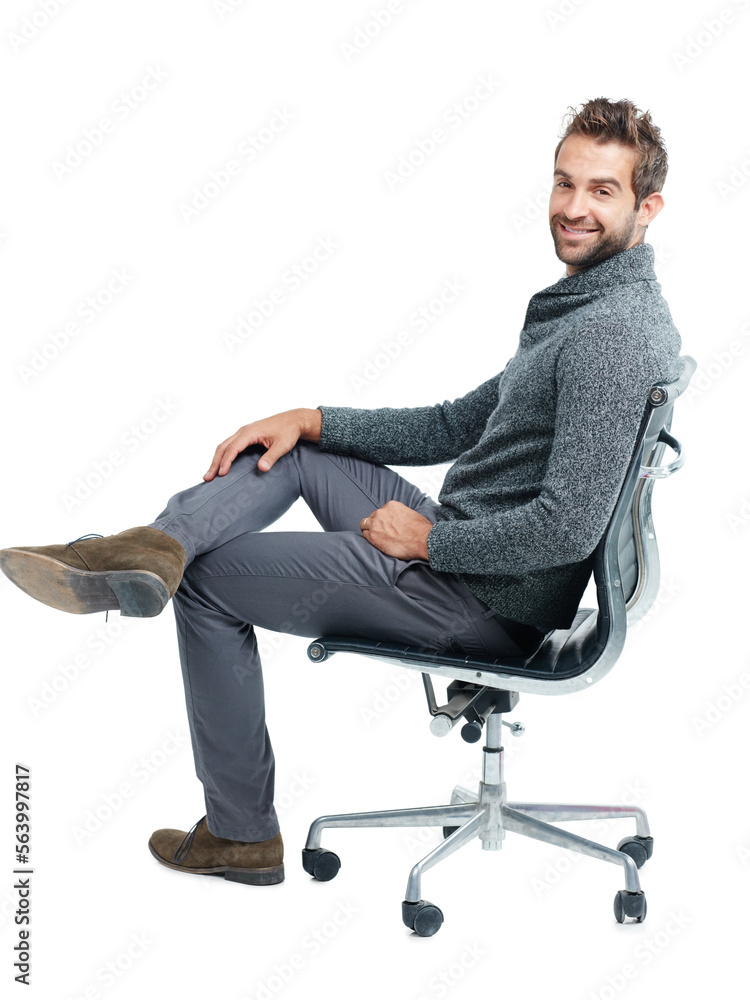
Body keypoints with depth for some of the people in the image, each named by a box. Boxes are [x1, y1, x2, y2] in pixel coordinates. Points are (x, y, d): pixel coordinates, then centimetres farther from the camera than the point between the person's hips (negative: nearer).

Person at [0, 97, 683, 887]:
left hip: (493, 605, -10)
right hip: (458, 543, 10)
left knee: (210, 582, 3)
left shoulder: (613, 333, -21)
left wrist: (428, 539, -14)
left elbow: (570, 527, -28)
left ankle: (242, 834, 16)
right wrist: (310, 421, 7)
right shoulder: (579, 305, 12)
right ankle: (155, 547, -13)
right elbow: (463, 423, 16)